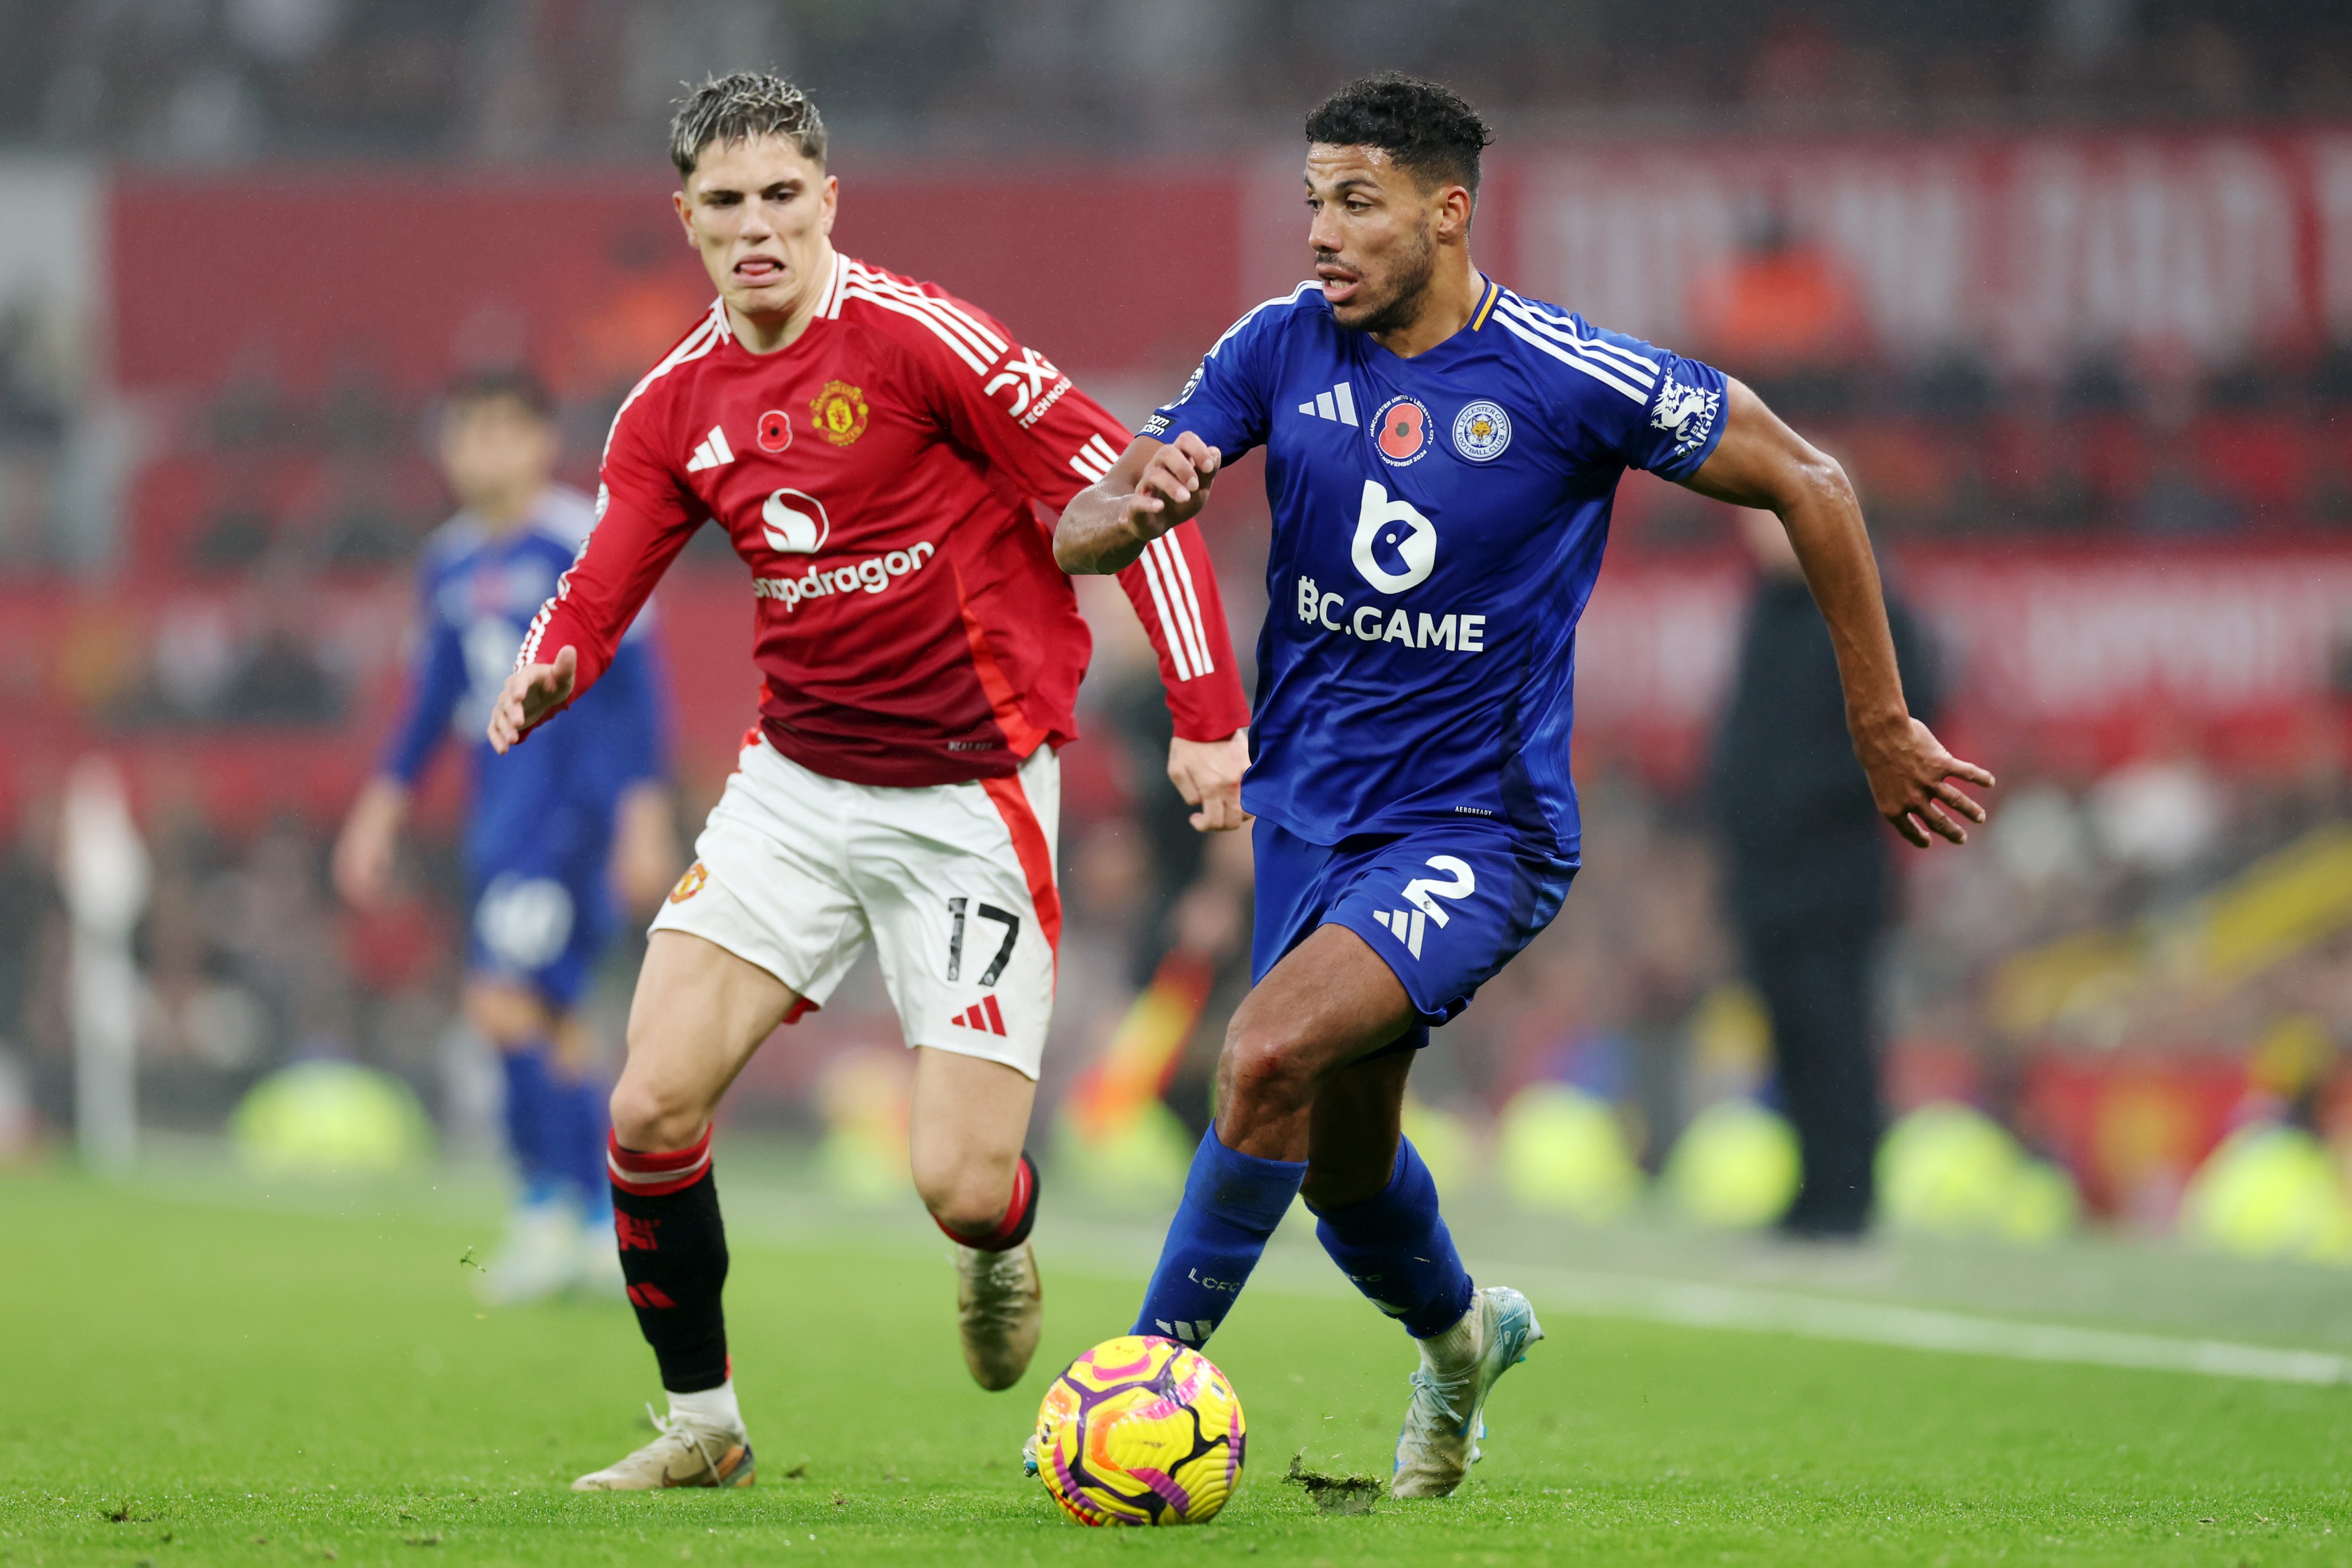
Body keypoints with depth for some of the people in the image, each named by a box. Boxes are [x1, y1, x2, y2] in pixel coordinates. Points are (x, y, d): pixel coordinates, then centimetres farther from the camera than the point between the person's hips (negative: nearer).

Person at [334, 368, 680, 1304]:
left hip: (569, 808, -7)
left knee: (509, 1002, -16)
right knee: (546, 1023, 7)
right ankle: (605, 1228, 13)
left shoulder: (582, 545, -9)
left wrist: (644, 815, -14)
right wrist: (384, 804, 20)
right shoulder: (451, 563, 12)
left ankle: (548, 1205, -6)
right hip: (497, 810, 7)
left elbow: (637, 688, -10)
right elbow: (434, 691, 23)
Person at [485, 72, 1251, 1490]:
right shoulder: (675, 408, 4)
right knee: (652, 1110, -9)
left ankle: (1001, 1256, 29)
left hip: (971, 800, -5)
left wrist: (1207, 716, -15)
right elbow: (596, 597, 7)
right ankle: (702, 1424, 13)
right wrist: (546, 674, -18)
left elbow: (1125, 489, -13)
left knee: (962, 1187, -11)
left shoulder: (913, 336, -15)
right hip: (796, 781, 5)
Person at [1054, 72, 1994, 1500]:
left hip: (1476, 832, -5)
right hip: (1309, 809, 5)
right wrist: (1141, 503, -30)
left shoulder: (1574, 379, -16)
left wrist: (1884, 730, -1)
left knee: (1269, 1055, -28)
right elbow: (1078, 538, -5)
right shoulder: (1282, 350, -5)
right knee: (1339, 1167, 17)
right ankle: (1460, 1335, 50)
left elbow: (1807, 485, -5)